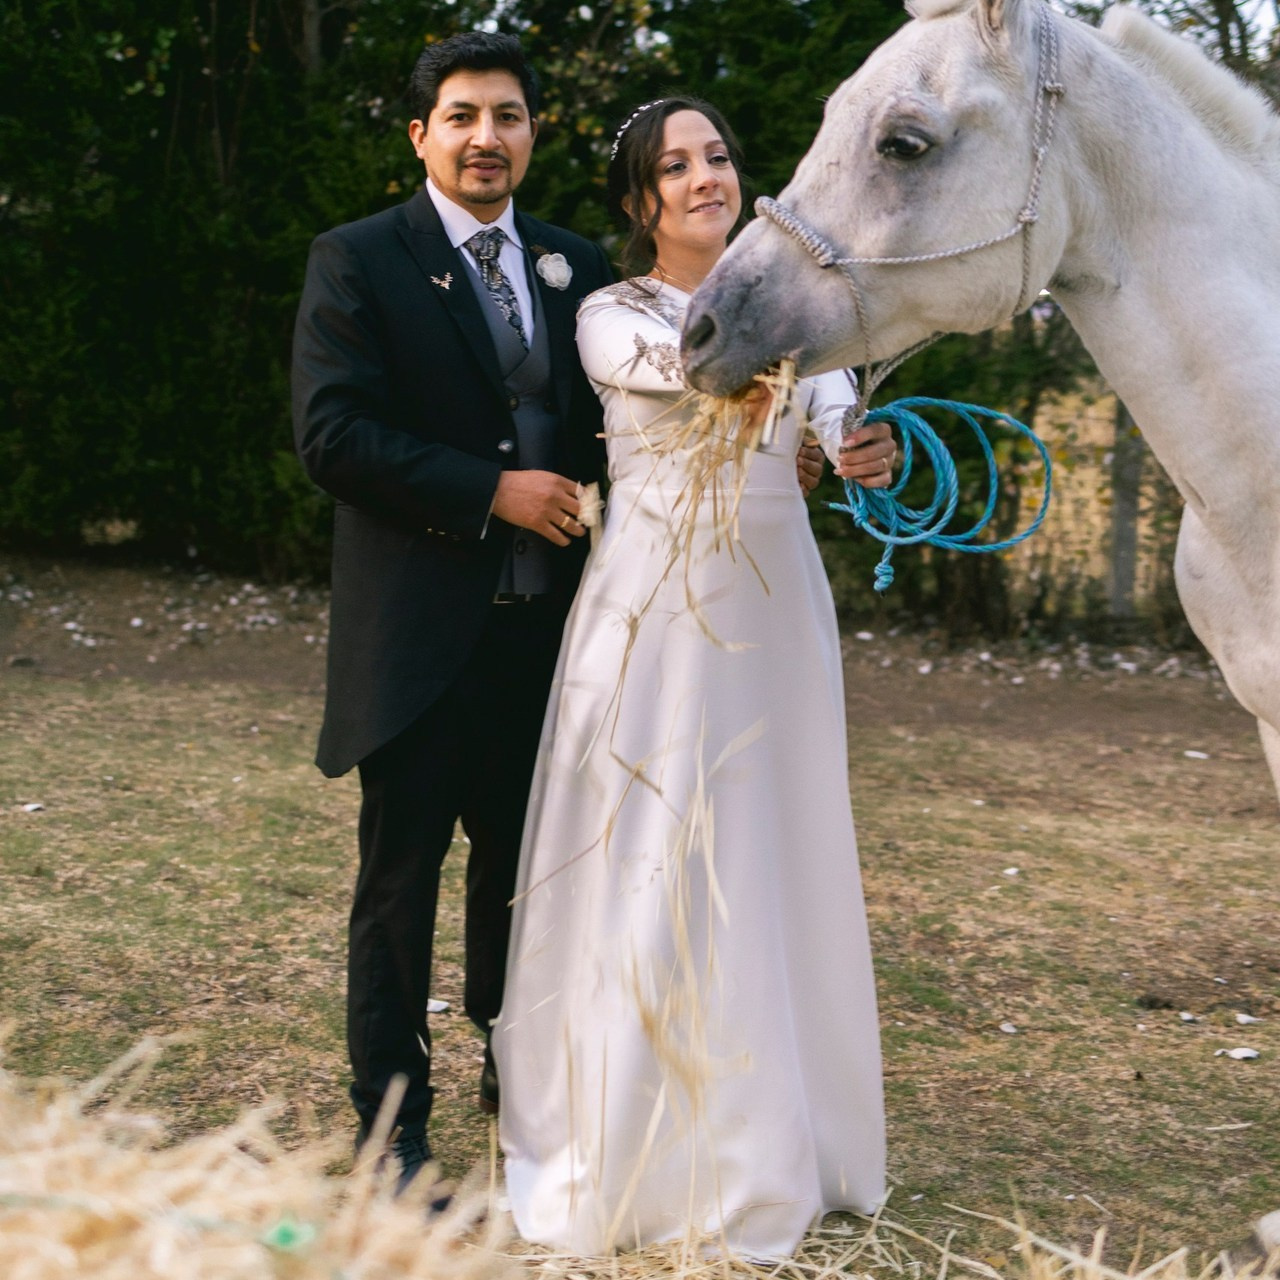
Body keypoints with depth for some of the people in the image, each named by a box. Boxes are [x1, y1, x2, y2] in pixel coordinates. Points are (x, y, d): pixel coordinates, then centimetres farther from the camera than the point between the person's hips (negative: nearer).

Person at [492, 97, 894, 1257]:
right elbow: (676, 364, -23)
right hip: (653, 610, -3)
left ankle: (765, 1146, 22)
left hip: (774, 607, 3)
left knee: (772, 861, 8)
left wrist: (862, 447, -32)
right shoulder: (612, 315, 0)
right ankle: (632, 1155, 12)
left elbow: (827, 400, -8)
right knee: (645, 868, -1)